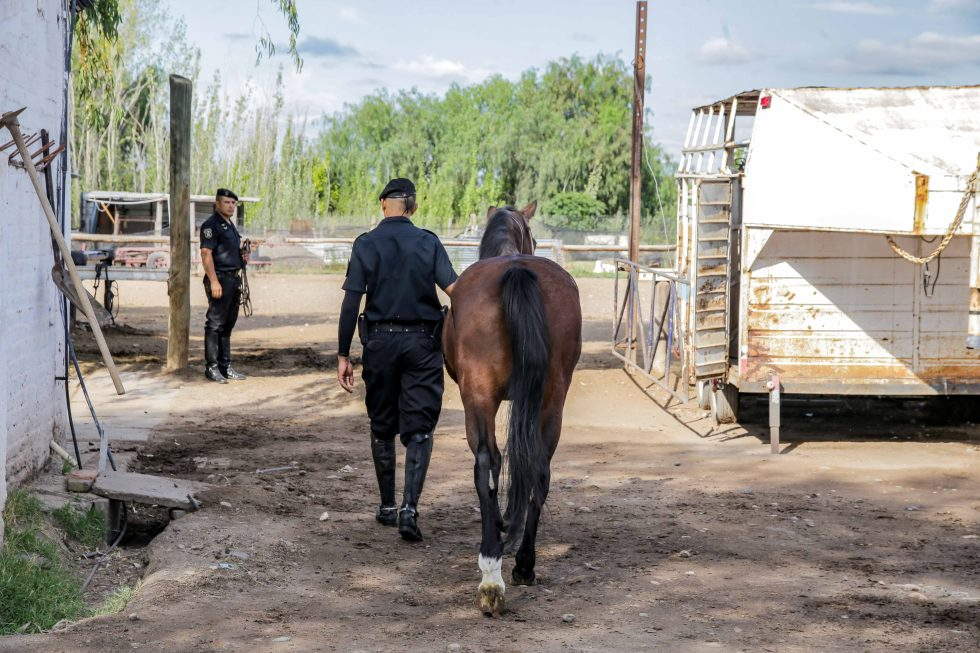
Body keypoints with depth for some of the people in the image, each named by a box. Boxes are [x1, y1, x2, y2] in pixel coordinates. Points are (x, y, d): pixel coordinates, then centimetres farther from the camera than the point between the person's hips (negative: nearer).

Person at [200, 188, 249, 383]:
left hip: (234, 278, 9)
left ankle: (225, 365, 17)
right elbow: (206, 254, -17)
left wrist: (243, 257, 9)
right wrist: (214, 281, -23)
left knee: (228, 325, 12)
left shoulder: (231, 225, 19)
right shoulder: (211, 225, -9)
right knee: (215, 324, -6)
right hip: (220, 278, -9)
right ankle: (211, 367, -4)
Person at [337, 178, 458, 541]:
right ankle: (409, 508, -13)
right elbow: (454, 290, -11)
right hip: (423, 342, 0)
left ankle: (387, 507, 21)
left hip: (380, 341, 1)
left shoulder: (366, 244, -2)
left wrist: (343, 355, -1)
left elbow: (351, 302, -5)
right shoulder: (429, 242, -1)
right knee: (419, 429, 2)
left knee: (382, 427, 15)